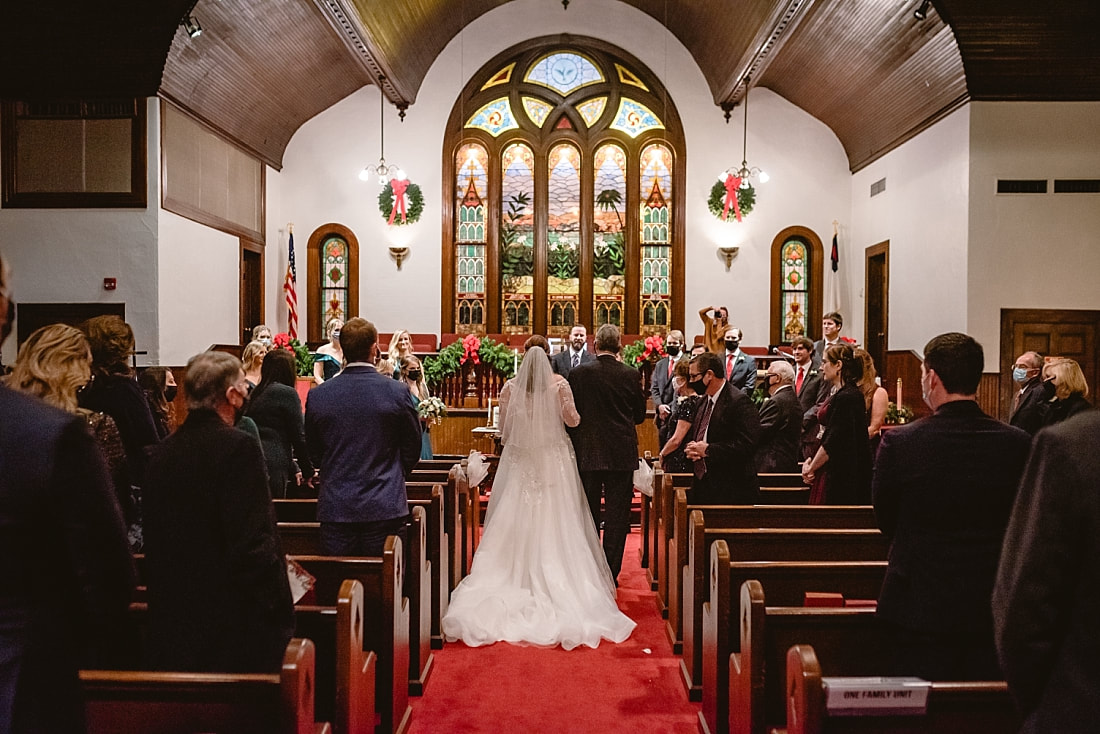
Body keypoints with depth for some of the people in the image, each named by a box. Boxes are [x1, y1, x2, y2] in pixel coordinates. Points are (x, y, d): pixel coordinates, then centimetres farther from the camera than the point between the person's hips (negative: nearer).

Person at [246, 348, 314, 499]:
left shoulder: (256, 393, 17)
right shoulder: (287, 393, -6)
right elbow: (298, 436, -5)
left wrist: (293, 470, 27)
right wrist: (308, 471, 8)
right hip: (271, 468, -7)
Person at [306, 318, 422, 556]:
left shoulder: (317, 395, -2)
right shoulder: (398, 392, -7)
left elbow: (314, 452, 9)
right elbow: (412, 449, 3)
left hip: (335, 508, 2)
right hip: (385, 507, -2)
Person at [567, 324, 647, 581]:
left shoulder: (577, 373, -6)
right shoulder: (631, 375, -5)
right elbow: (639, 415, 5)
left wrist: (574, 448, 10)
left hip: (588, 454, 1)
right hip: (622, 454, 0)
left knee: (588, 514, 12)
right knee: (617, 515, 7)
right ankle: (610, 572, 9)